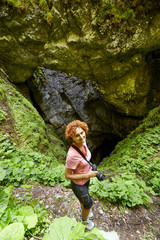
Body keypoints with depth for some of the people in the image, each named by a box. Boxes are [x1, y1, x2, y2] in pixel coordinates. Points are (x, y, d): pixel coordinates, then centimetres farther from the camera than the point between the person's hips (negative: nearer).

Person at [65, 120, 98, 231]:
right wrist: (87, 175, -25)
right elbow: (67, 176, -28)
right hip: (78, 184, -6)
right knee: (88, 204, 23)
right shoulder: (72, 155, -42)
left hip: (86, 178, 6)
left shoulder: (83, 143, -19)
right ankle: (84, 220, 60)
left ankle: (82, 209, 71)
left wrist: (89, 167, 6)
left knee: (84, 196, 36)